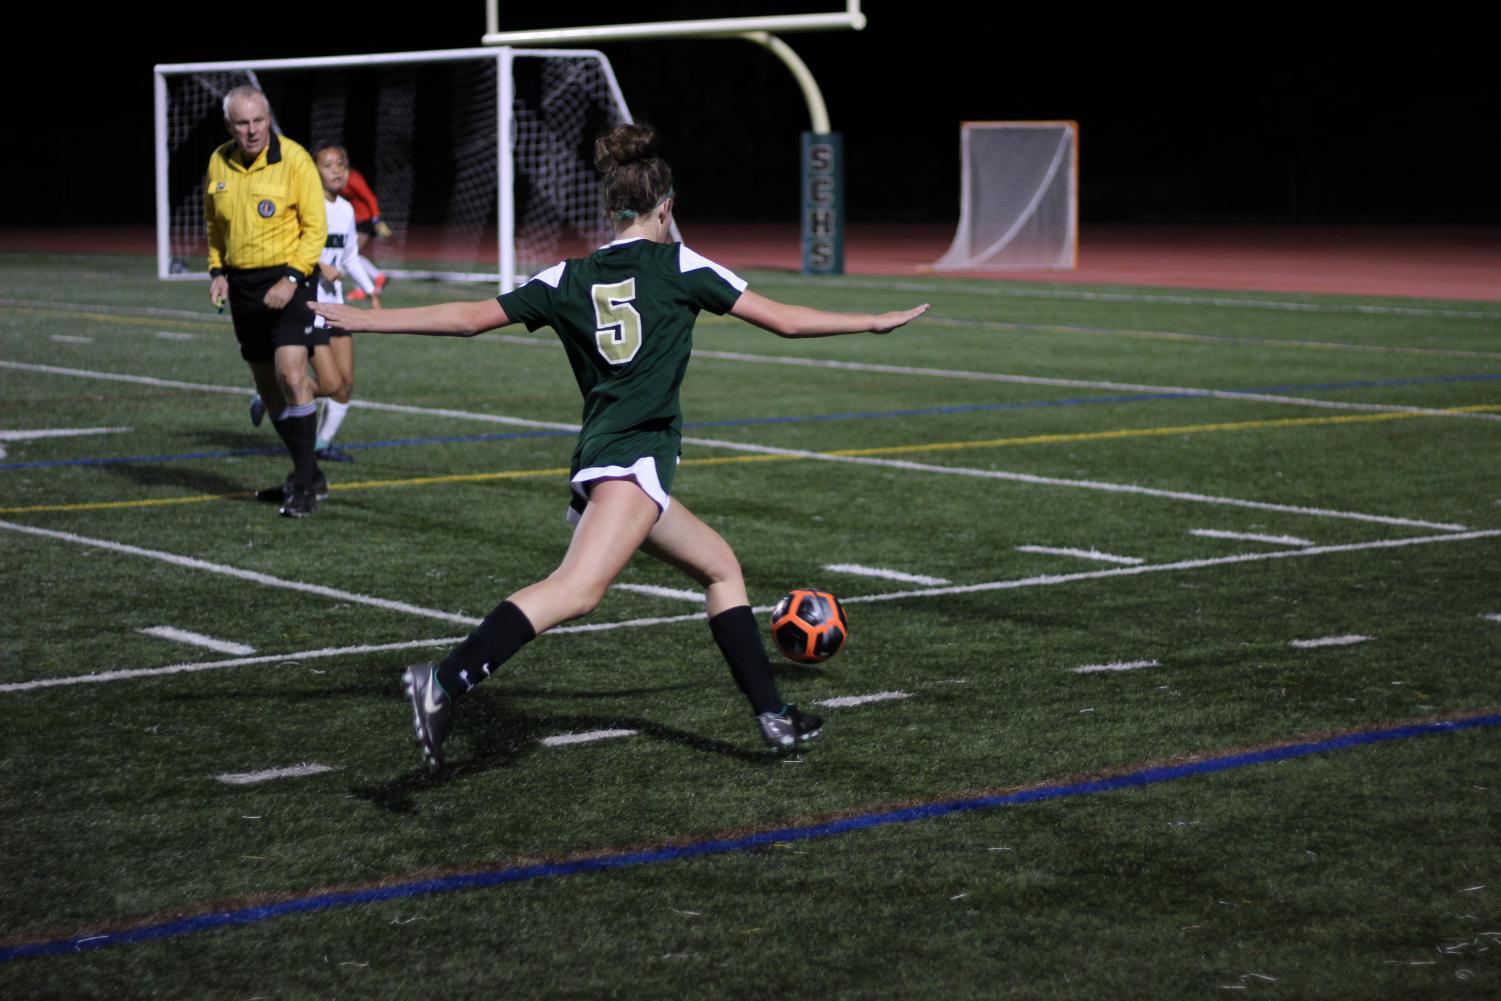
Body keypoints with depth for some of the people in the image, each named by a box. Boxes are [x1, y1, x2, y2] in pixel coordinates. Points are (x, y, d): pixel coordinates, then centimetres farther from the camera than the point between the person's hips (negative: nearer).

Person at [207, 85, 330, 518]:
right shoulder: (219, 162, 5)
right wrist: (217, 271, 6)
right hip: (241, 283, 6)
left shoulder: (294, 160, -12)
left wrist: (291, 279, -18)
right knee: (267, 384, 10)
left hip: (286, 280, -6)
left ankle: (306, 483, -12)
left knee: (290, 373, -19)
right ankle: (307, 476, 22)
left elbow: (316, 227, -10)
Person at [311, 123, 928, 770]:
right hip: (636, 456, -7)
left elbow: (468, 318, 14)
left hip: (599, 463, 7)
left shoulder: (568, 279, 16)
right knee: (578, 590, -24)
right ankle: (444, 683, -41)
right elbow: (785, 321, 10)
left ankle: (773, 716, 20)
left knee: (720, 566, 21)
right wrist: (876, 322, 22)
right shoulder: (679, 265, 5)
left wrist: (362, 320, 23)